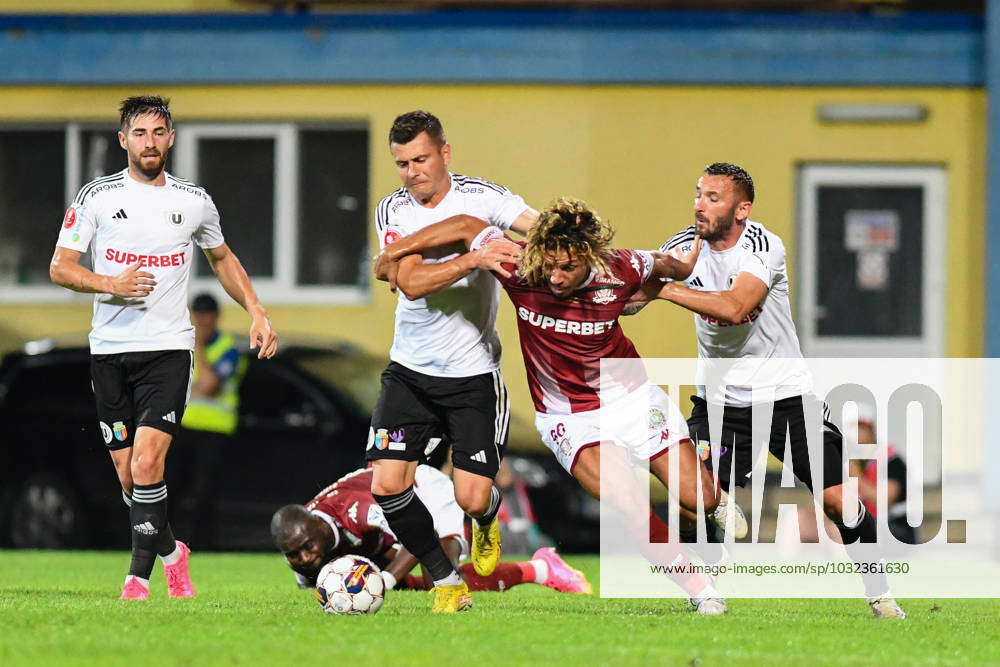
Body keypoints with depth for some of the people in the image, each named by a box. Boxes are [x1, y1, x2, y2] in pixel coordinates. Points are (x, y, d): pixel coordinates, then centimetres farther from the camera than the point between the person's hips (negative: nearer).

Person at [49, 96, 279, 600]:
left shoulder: (194, 202, 7)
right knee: (128, 476, 4)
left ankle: (139, 576, -11)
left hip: (168, 349, -1)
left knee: (147, 463, -17)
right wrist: (111, 284, -16)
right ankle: (171, 551, 28)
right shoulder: (96, 197, 2)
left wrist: (257, 313, 16)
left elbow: (222, 259, 25)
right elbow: (60, 268, 1)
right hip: (109, 348, 1)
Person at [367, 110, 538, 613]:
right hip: (410, 370, 2)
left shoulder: (480, 197, -8)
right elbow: (411, 282, -17)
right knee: (387, 485, -10)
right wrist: (478, 258, -28)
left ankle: (487, 522, 33)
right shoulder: (393, 210, -3)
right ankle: (446, 583, 9)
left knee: (473, 498, -7)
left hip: (473, 373, -2)